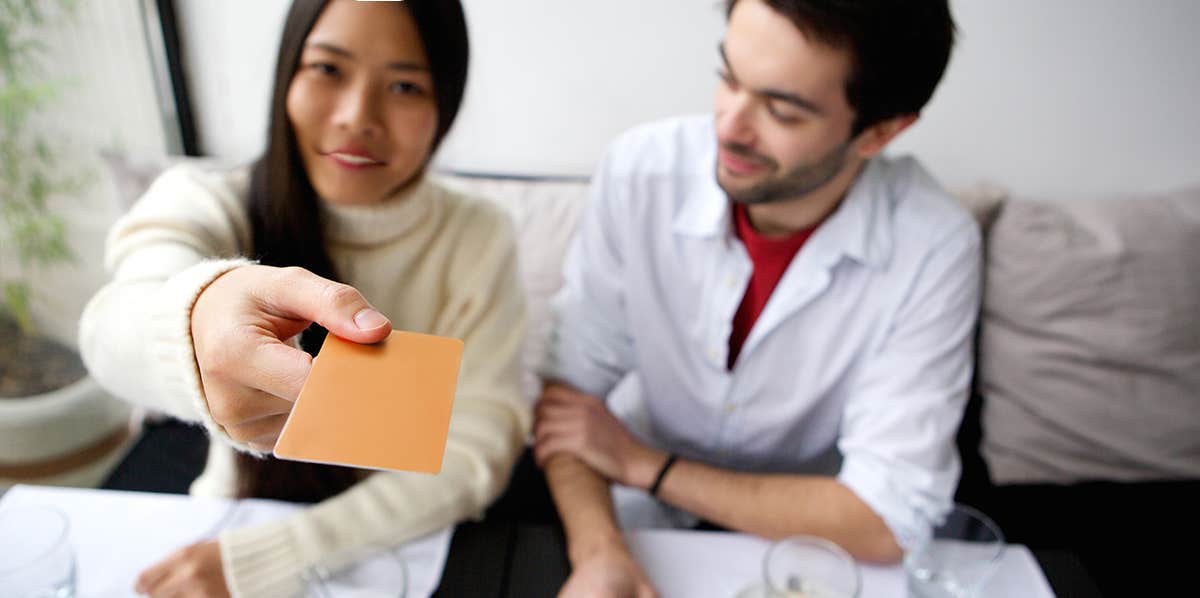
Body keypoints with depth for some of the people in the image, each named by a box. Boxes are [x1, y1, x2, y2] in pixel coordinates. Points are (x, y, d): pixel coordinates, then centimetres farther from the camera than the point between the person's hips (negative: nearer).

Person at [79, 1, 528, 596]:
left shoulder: (478, 240, -8)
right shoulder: (206, 204, -7)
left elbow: (476, 453, -13)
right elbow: (115, 329, -27)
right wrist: (198, 316, -48)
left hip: (410, 547, 2)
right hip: (235, 521, -1)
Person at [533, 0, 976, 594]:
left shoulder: (933, 249, -21)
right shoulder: (640, 172, -18)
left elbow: (886, 522, -21)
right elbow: (568, 387, -11)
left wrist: (643, 466, -18)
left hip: (803, 540, 2)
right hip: (641, 521, -1)